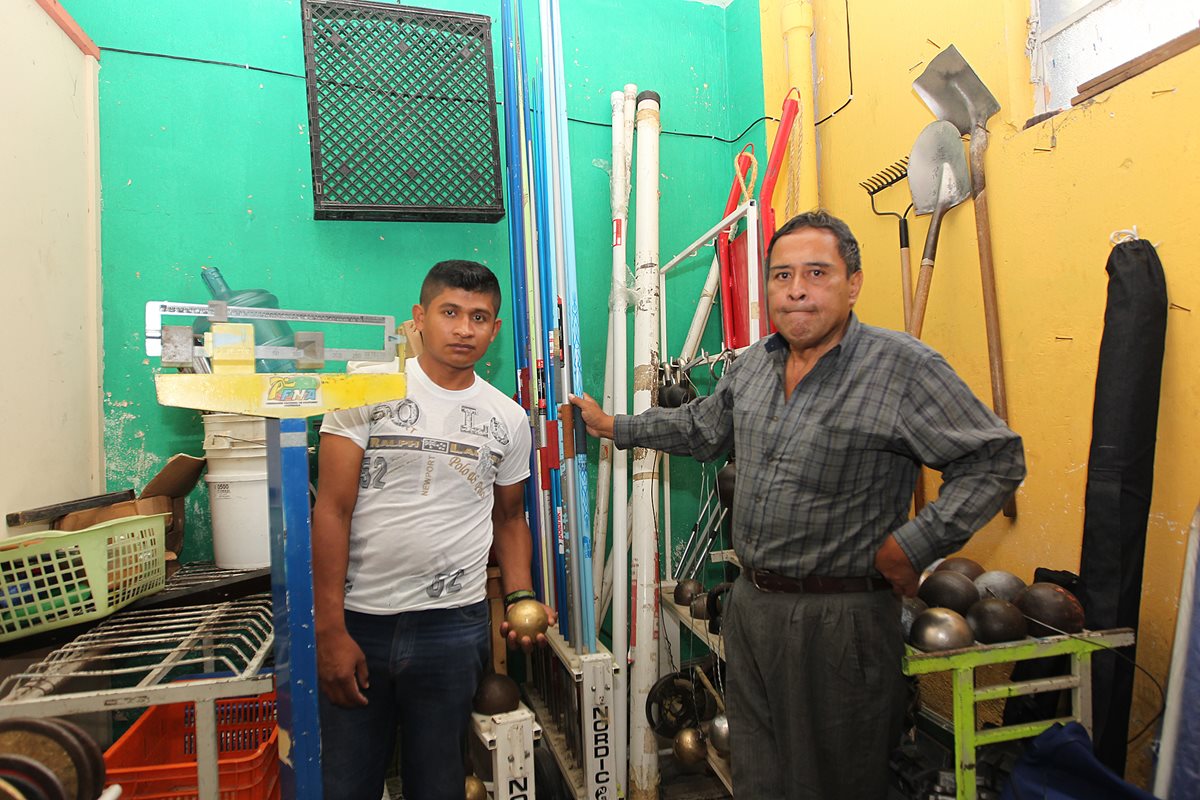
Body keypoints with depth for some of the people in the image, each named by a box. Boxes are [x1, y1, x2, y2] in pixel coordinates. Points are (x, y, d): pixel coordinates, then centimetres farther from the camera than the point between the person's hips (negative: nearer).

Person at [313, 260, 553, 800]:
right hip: (357, 618, -1)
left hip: (453, 627, 2)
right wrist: (330, 630, -11)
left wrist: (521, 598, -2)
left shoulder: (508, 419, 4)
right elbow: (333, 510, -7)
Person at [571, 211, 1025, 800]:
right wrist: (615, 427, 23)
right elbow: (701, 428, 21)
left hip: (840, 618, -6)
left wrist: (911, 546, -17)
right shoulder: (752, 366, 5)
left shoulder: (905, 368, -15)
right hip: (751, 604, 6)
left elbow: (995, 459, -12)